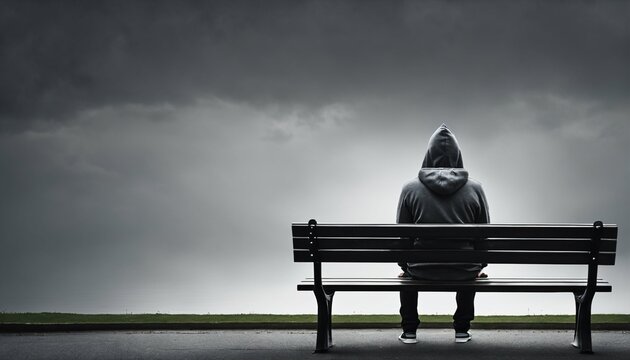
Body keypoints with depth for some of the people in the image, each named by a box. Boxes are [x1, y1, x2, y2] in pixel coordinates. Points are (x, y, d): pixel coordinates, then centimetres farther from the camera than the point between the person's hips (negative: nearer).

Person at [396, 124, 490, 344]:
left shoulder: (411, 189, -4)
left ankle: (409, 331, 33)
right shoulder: (474, 189, -2)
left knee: (409, 270, 36)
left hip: (422, 271, 0)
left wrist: (404, 266, 21)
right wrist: (480, 266, 23)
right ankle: (462, 330, 35)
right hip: (463, 272, 0)